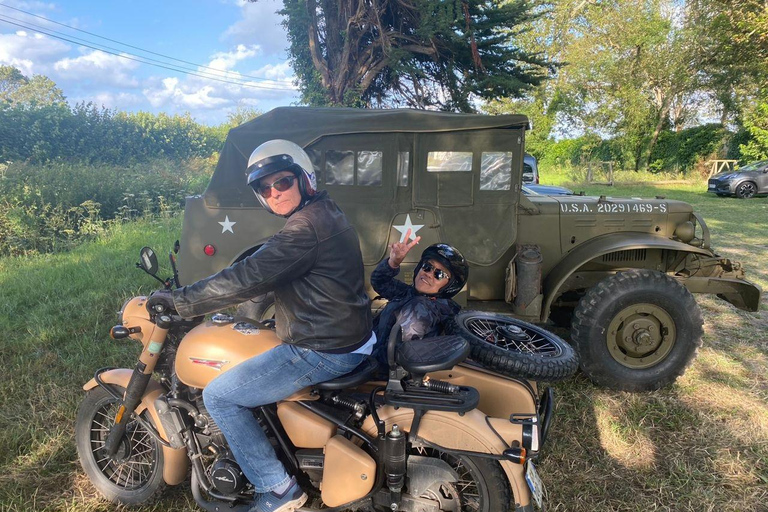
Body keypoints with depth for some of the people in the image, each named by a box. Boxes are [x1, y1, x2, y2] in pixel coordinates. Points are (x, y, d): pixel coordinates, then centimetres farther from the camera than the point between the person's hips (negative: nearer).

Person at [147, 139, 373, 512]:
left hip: (323, 351, -10)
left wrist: (179, 300, -15)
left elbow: (249, 278, -25)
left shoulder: (306, 227, -21)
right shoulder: (324, 213, 12)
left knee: (218, 396, -4)